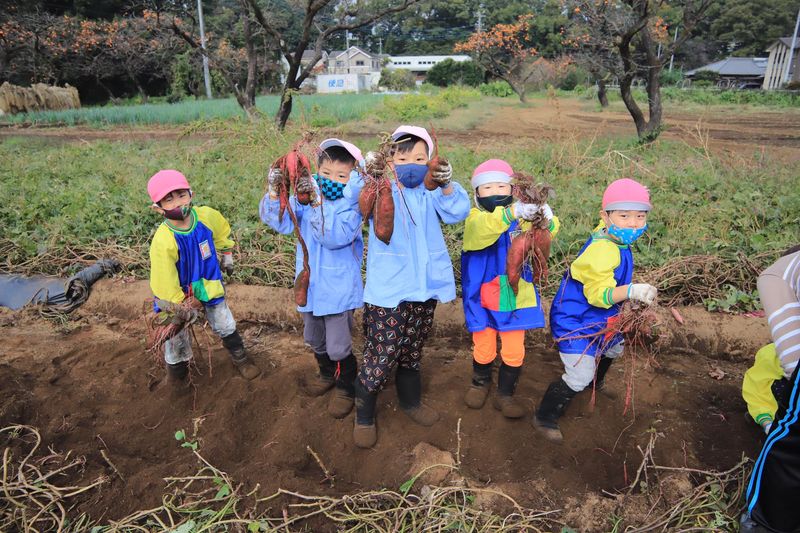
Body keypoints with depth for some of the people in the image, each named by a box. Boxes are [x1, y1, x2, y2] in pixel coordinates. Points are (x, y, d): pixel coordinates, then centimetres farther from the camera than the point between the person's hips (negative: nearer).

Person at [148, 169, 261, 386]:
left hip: (208, 284, 4)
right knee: (178, 337, 13)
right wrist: (179, 307, -18)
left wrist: (227, 255, 15)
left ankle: (240, 358, 45)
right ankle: (177, 377, 39)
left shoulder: (206, 215, -21)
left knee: (225, 325, 20)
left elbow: (222, 231, 5)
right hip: (177, 292, -4)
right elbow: (164, 282, -26)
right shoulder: (163, 241, -34)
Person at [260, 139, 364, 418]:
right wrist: (274, 191, -31)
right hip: (310, 286, 6)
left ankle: (346, 387, 30)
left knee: (338, 347, 3)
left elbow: (336, 237, -32)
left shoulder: (351, 206, -15)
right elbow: (280, 222, -16)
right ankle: (327, 373, 51)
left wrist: (317, 203, -39)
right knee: (314, 339, 24)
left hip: (338, 289, -5)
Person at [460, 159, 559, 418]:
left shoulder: (522, 218, 0)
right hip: (483, 298, -2)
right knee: (484, 350, 12)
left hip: (515, 297, 2)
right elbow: (483, 230, -34)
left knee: (514, 352, 8)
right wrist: (512, 212, -51)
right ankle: (480, 383, 41)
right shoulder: (475, 218, -11)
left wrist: (547, 220, -36)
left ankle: (505, 394, 30)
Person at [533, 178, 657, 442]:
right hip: (574, 319, -10)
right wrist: (631, 291, -46)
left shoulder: (616, 241, -4)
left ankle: (596, 383, 62)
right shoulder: (602, 250, -32)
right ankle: (545, 417, 9)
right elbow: (598, 294, -35)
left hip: (597, 317, 10)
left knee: (613, 349, 31)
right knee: (580, 375, -11)